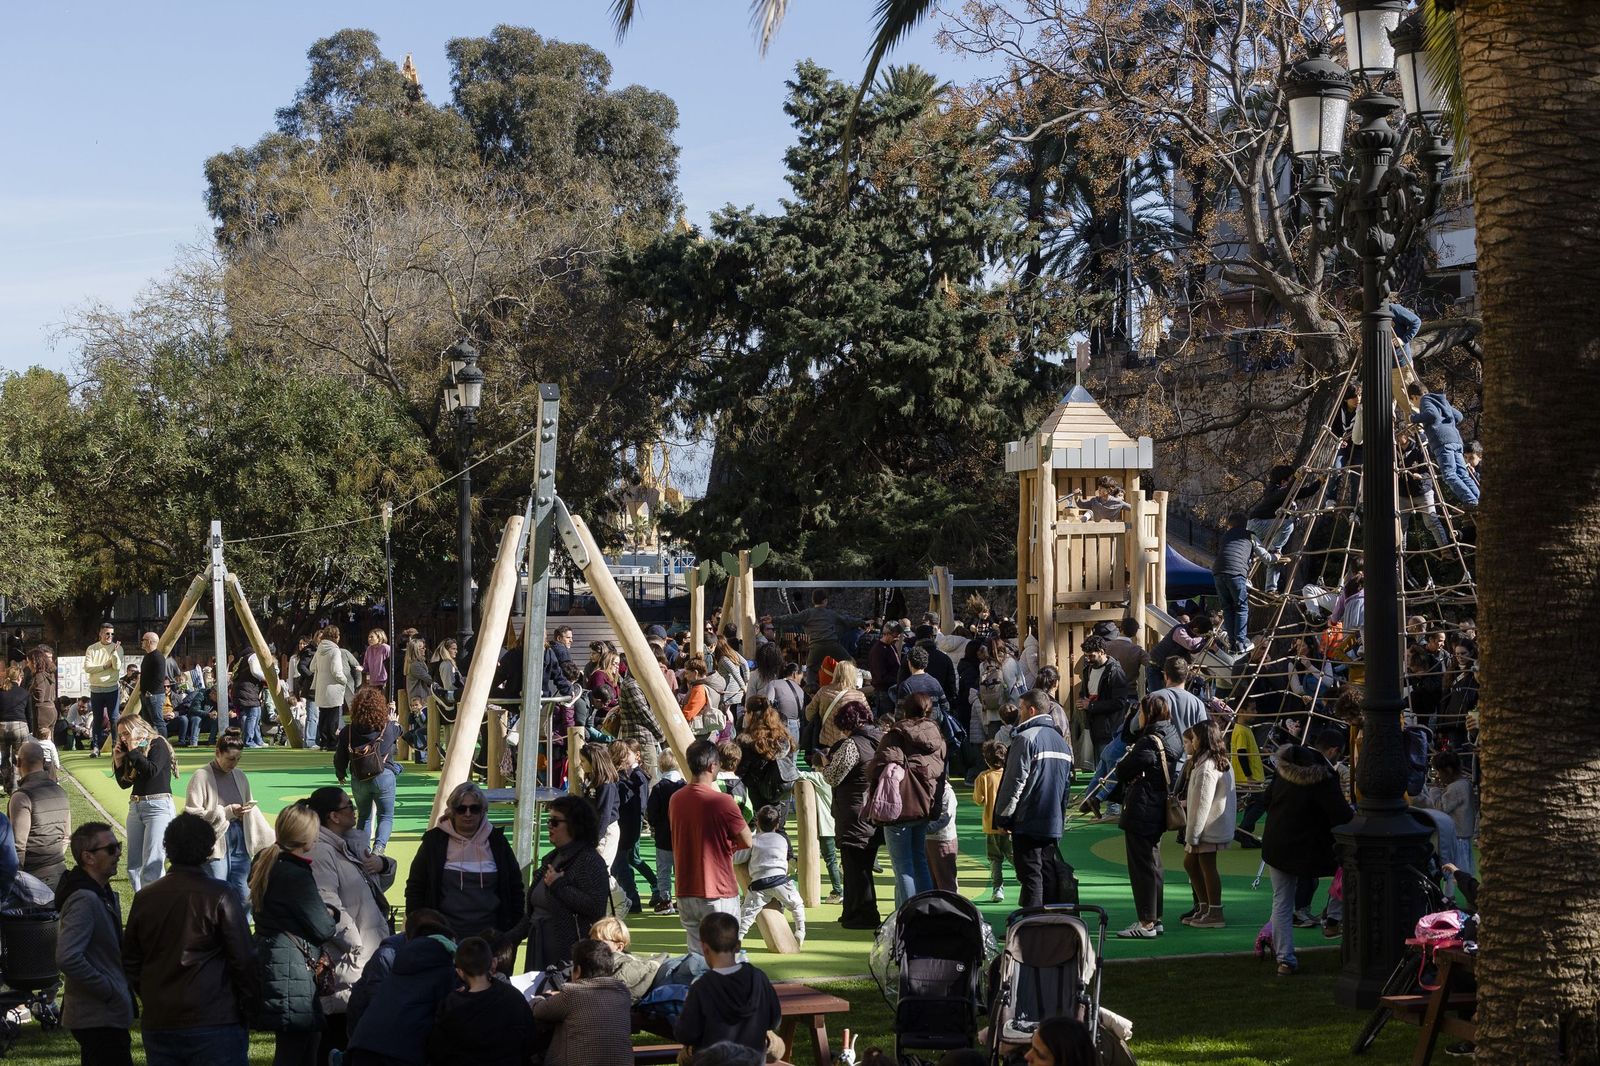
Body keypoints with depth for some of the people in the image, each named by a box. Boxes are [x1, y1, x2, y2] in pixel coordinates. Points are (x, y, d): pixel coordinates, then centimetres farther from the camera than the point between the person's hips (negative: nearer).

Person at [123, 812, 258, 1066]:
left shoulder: (144, 897, 5)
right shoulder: (219, 897, -10)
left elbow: (130, 962, 12)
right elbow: (243, 959, -9)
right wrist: (251, 1005, 4)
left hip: (157, 1025, 5)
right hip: (214, 1024, -5)